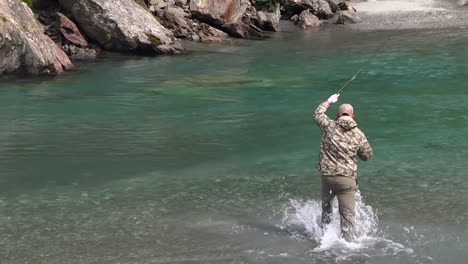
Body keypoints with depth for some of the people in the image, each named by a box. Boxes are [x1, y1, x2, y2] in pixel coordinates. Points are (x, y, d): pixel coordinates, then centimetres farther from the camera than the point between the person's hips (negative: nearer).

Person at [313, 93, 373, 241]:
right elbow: (368, 155, 10)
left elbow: (317, 114, 20)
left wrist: (329, 102, 34)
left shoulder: (329, 126, -1)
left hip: (327, 176, 2)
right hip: (347, 178, -2)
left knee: (326, 207, 26)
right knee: (347, 215, 0)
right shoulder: (359, 135, -2)